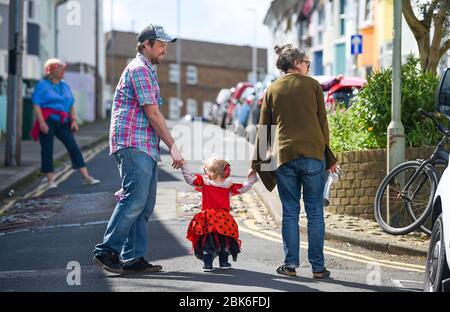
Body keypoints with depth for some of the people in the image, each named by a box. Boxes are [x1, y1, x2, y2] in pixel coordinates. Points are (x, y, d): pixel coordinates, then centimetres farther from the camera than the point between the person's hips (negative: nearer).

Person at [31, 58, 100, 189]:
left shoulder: (65, 86, 18)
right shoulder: (42, 85, -1)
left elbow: (71, 105, 18)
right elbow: (36, 105, -9)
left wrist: (74, 121, 5)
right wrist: (42, 122, -19)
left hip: (62, 122, 5)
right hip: (47, 121, -5)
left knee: (73, 147, -3)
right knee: (47, 150, -1)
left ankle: (86, 177, -7)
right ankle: (50, 180, 8)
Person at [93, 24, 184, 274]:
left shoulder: (149, 71, 25)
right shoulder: (139, 69, -7)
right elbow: (152, 113, -13)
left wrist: (168, 146, 18)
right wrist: (173, 146, -12)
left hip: (147, 148, 10)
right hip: (134, 144, -10)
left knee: (145, 205, 6)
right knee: (135, 200, -14)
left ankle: (133, 258, 7)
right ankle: (107, 251, -9)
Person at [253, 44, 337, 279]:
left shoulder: (272, 90, 11)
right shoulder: (312, 85, 5)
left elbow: (264, 129, 11)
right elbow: (323, 122, 4)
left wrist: (258, 160, 17)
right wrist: (329, 156, 11)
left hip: (284, 156, 2)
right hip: (313, 154, -2)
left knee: (290, 212, 7)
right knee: (315, 212, 2)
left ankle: (291, 264, 5)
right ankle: (318, 267, 3)